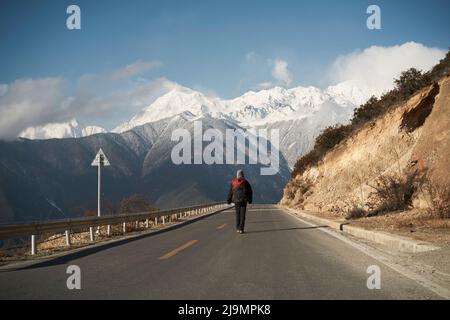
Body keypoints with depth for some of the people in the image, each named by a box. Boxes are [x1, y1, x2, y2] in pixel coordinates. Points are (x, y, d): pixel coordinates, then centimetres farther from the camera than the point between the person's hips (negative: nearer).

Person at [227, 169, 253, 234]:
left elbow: (230, 192, 4)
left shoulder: (233, 182, 1)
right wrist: (250, 199, 12)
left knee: (237, 214, 15)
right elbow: (250, 192, 0)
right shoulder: (245, 182, -3)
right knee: (242, 215, -1)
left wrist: (229, 200, 13)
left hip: (236, 201, 2)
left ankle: (237, 229, 16)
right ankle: (241, 229, -9)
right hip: (244, 201, -2)